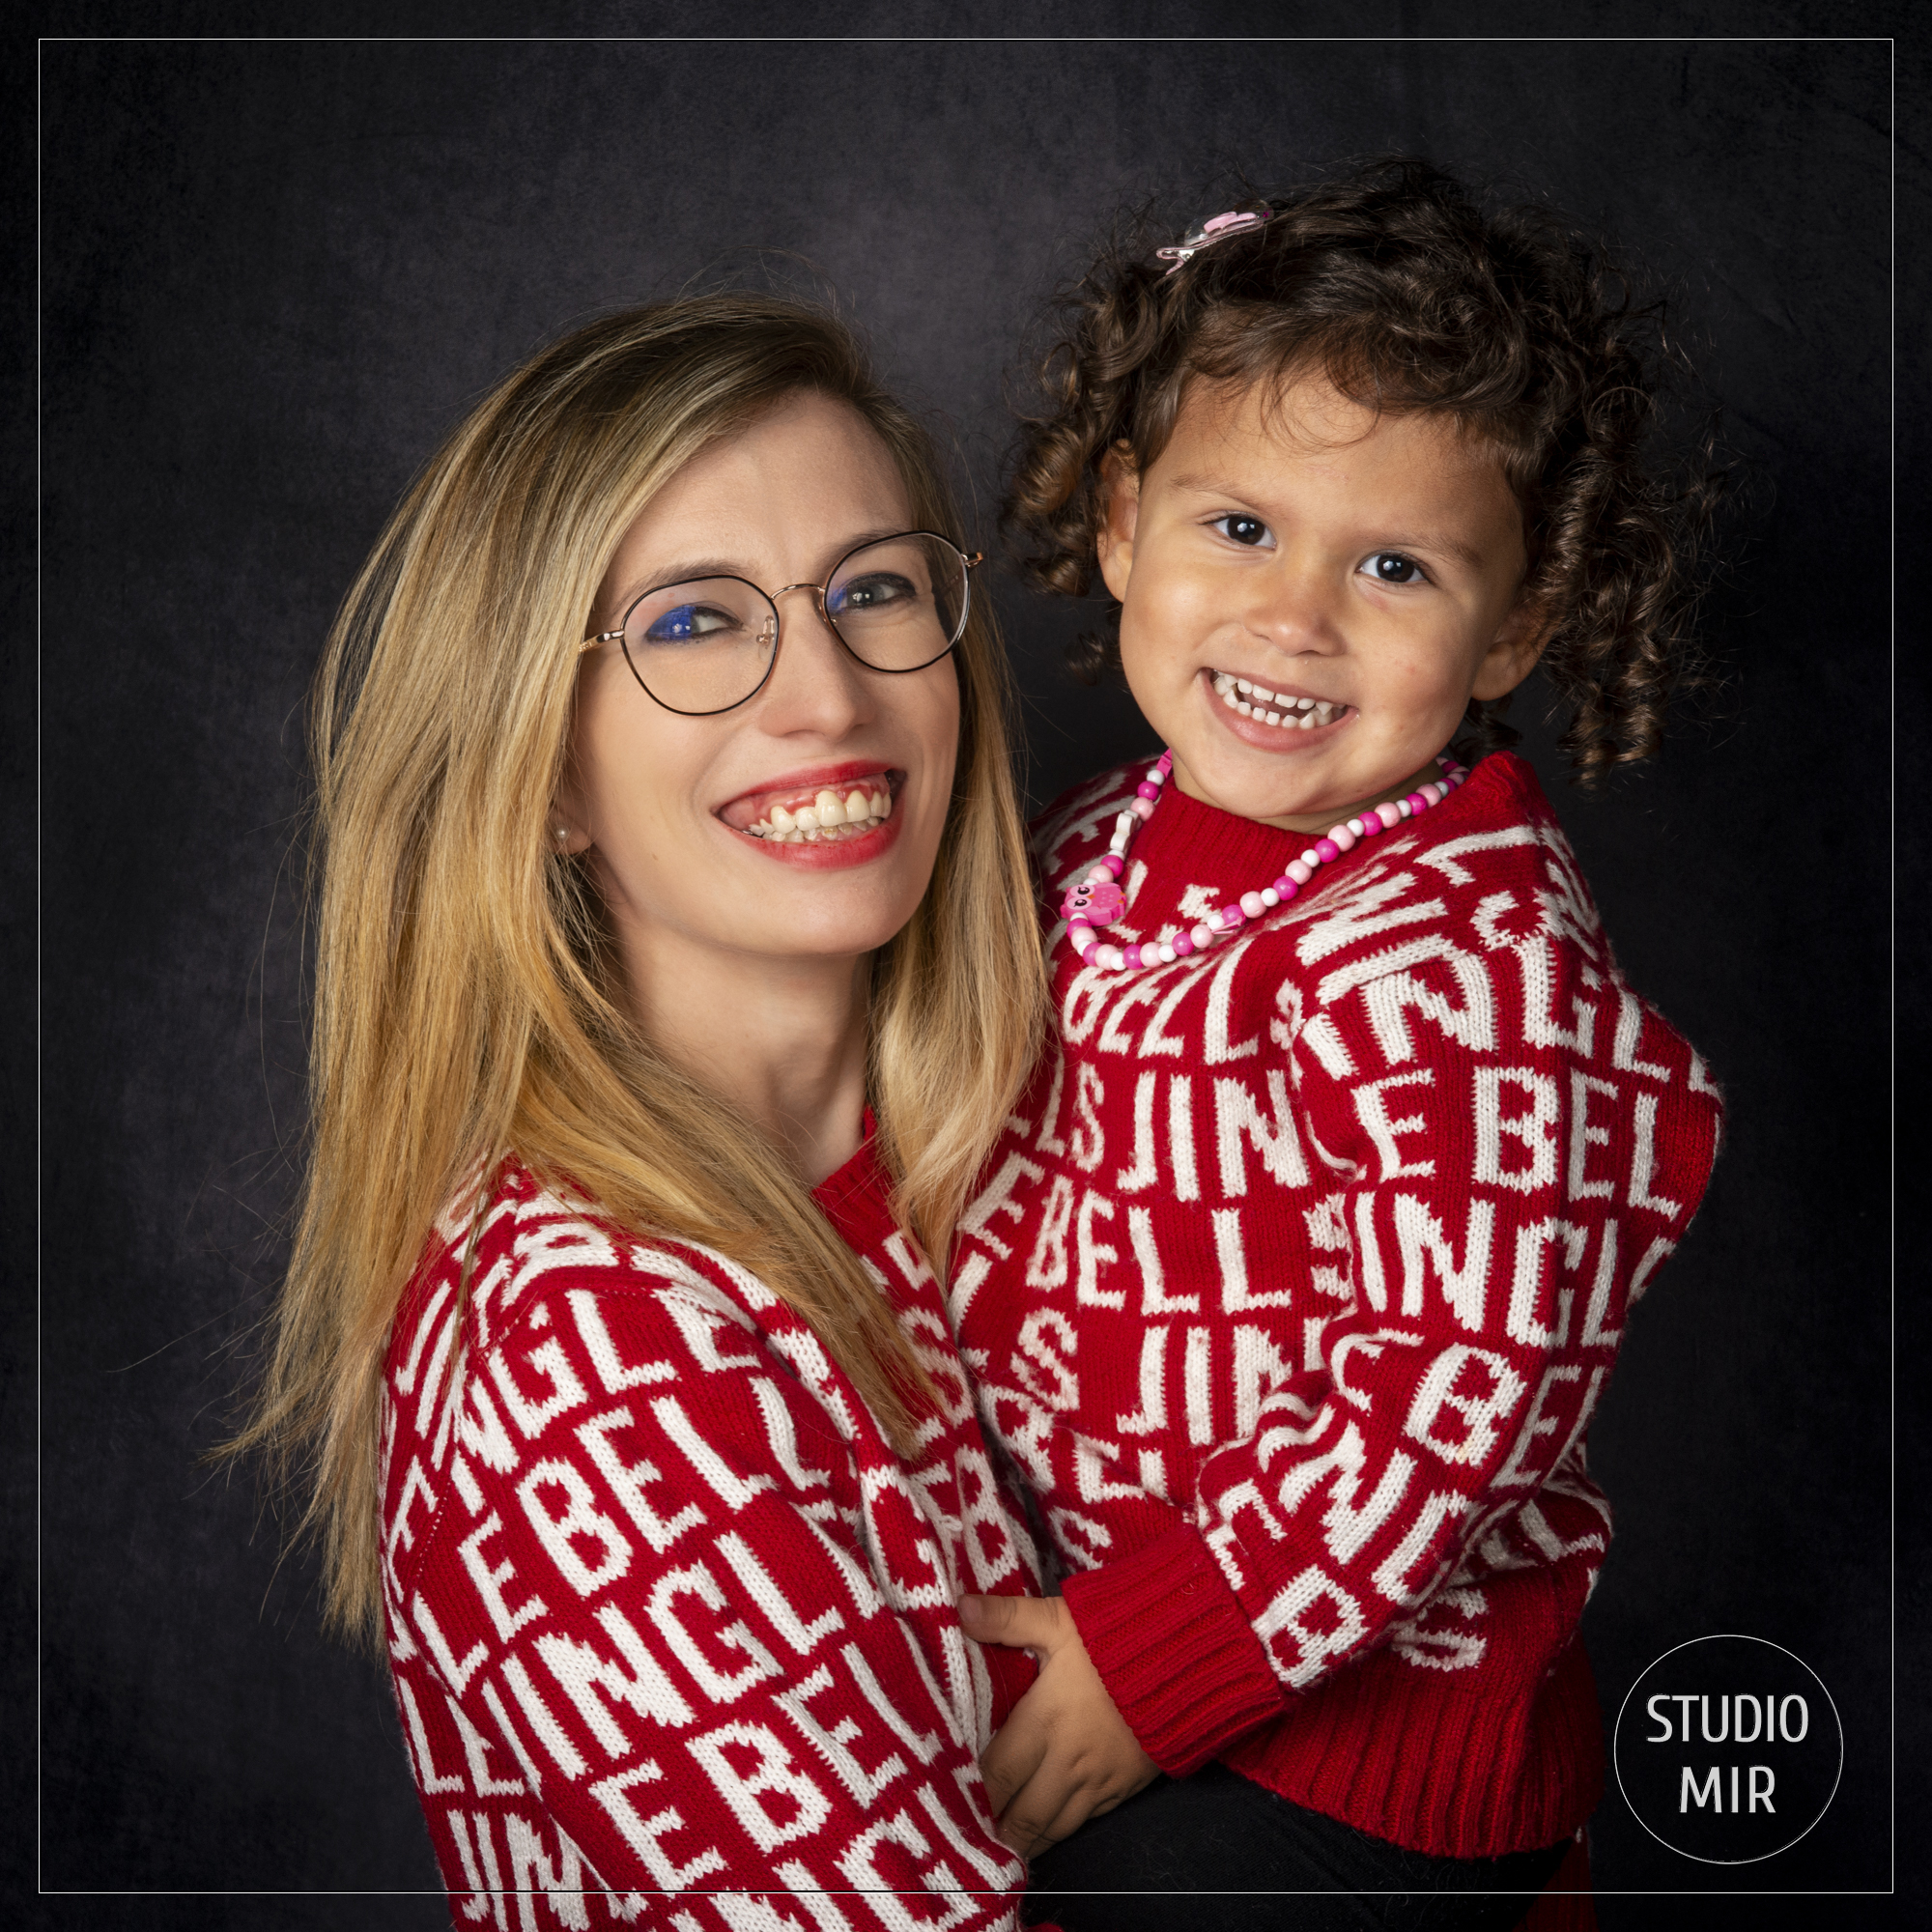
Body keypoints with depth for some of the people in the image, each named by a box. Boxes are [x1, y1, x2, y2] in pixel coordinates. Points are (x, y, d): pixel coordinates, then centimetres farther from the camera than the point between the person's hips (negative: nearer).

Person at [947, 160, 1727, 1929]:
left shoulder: (1452, 959, -24)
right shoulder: (1111, 851, 0)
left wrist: (1154, 1663, -20)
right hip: (1096, 1609, 7)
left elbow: (1457, 1388, -24)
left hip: (1348, 1745, -7)